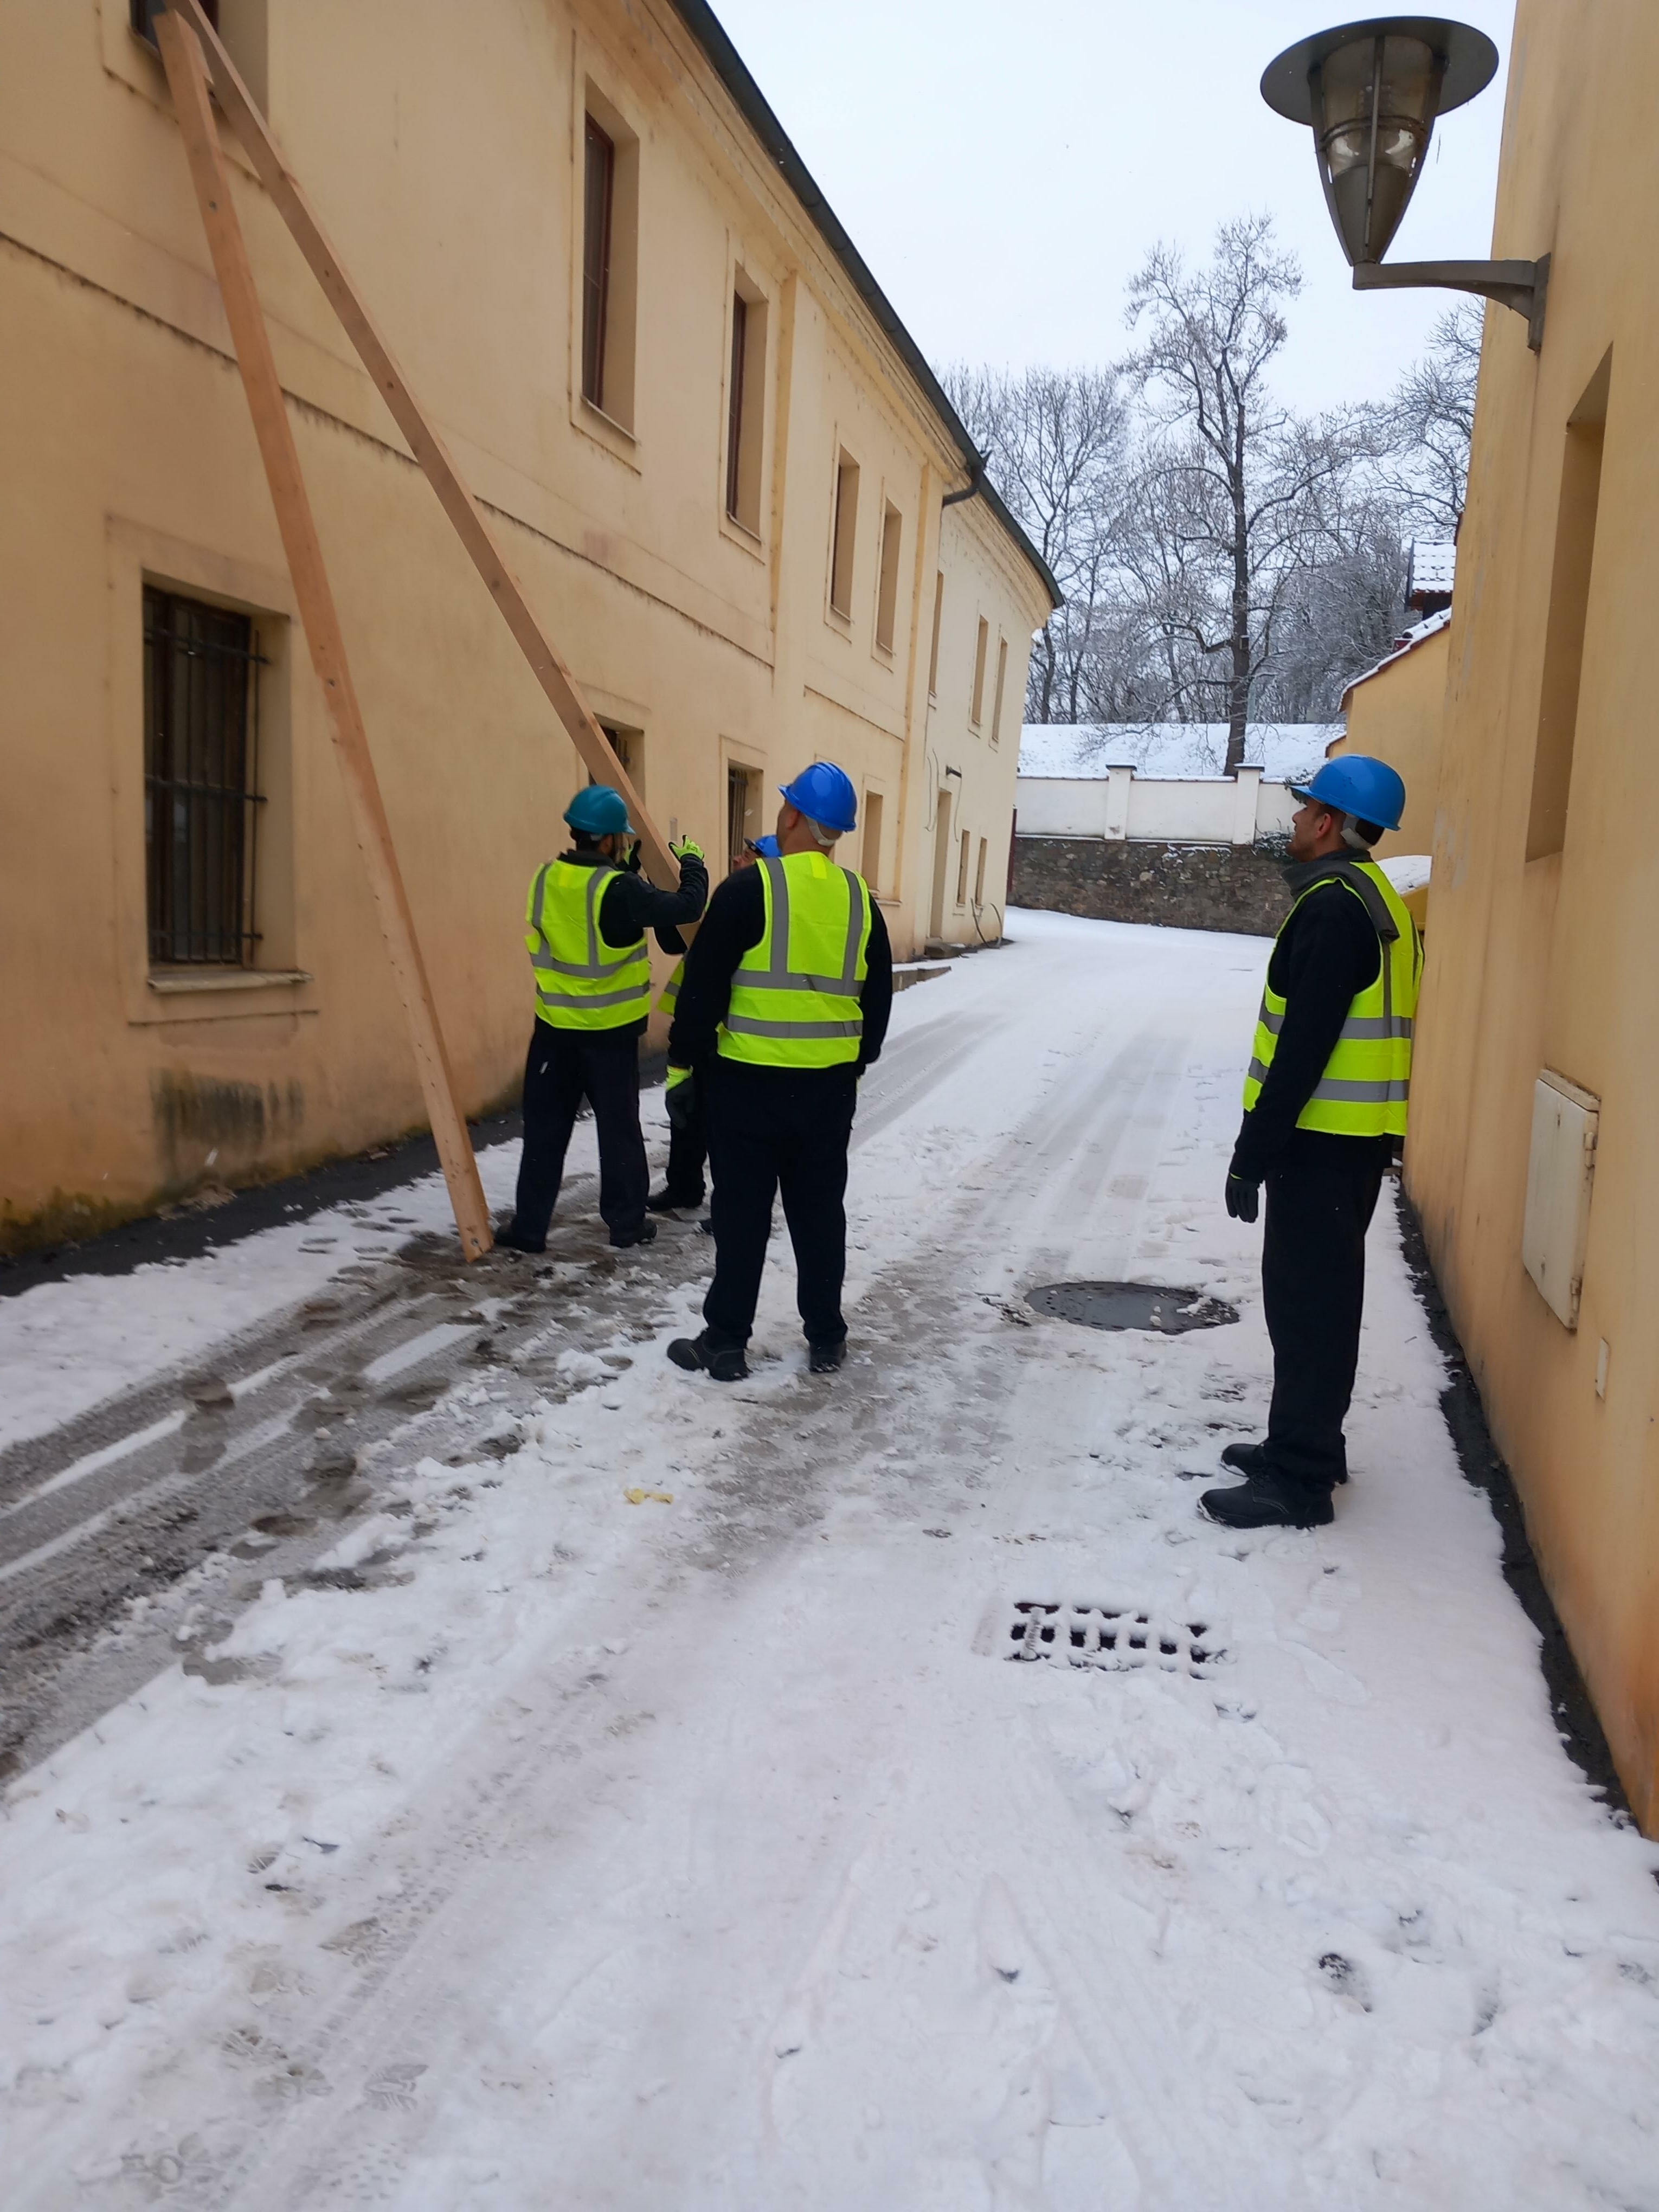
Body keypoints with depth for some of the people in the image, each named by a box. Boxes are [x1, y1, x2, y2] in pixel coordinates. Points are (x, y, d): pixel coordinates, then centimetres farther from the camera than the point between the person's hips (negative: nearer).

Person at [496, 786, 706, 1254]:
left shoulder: (547, 878, 0)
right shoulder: (618, 890, -18)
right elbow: (687, 906, -15)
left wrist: (629, 857, 18)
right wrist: (692, 863, 2)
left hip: (555, 1026, 4)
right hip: (610, 1030, -4)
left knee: (545, 1127, 9)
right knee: (618, 1127, 10)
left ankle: (529, 1226, 11)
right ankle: (626, 1222, 19)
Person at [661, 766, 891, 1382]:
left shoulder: (748, 888, -12)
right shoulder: (860, 899, 5)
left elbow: (703, 987, -10)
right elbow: (878, 999, 13)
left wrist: (683, 1065, -1)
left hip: (749, 1082, -4)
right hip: (830, 1087, 4)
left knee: (742, 1213, 5)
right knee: (820, 1211, 14)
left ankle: (726, 1341, 12)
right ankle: (826, 1338, 22)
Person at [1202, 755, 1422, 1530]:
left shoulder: (1333, 906, -17)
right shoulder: (1373, 899, 15)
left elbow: (1303, 1047, -23)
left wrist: (1253, 1153, -19)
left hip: (1323, 1139, -10)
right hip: (1356, 1136, 10)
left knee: (1307, 1303, -4)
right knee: (1319, 1297, 18)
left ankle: (1298, 1482, 3)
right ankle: (1305, 1446, 30)